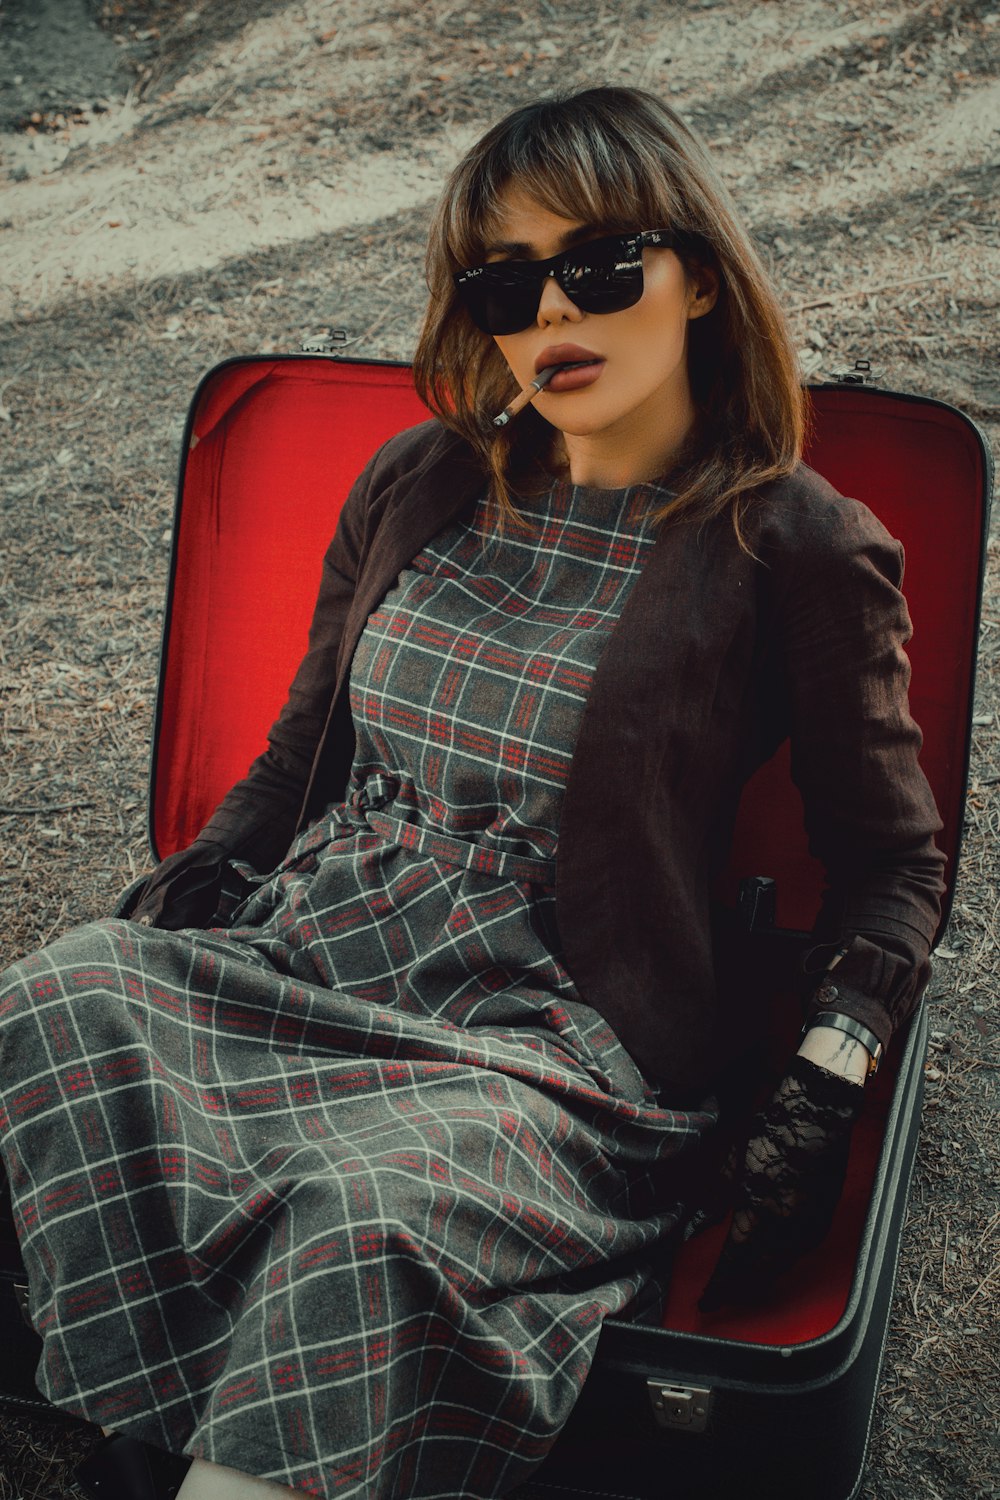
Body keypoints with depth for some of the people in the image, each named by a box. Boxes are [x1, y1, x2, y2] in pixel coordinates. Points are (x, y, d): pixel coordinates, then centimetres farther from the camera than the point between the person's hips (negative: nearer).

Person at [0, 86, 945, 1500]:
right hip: (302, 959, 5)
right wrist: (171, 905, 4)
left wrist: (822, 1095, -10)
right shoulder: (419, 483, 13)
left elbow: (891, 863, 4)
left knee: (372, 1208, -36)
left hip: (555, 1042, -5)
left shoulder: (798, 548, -1)